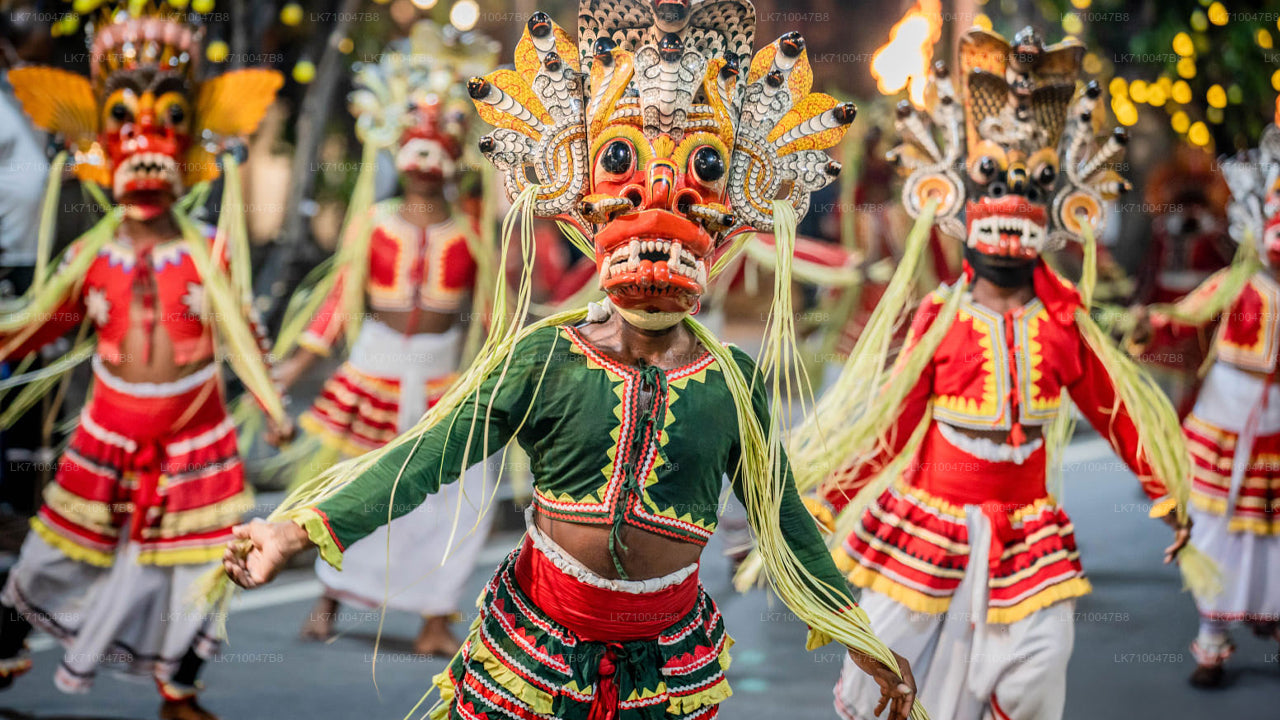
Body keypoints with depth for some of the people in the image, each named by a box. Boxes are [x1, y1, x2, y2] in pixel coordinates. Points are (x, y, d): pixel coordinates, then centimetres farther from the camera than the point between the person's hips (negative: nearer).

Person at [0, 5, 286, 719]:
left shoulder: (211, 253, -8)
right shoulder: (90, 257, -5)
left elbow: (242, 333, 1)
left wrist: (274, 405, 4)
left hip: (195, 438, 0)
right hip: (109, 435, 1)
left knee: (197, 566, 4)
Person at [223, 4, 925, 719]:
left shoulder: (734, 383, -4)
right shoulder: (543, 357, -8)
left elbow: (783, 518, 6)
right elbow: (426, 457, -12)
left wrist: (860, 641, 10)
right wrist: (301, 529, -23)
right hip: (534, 647, -1)